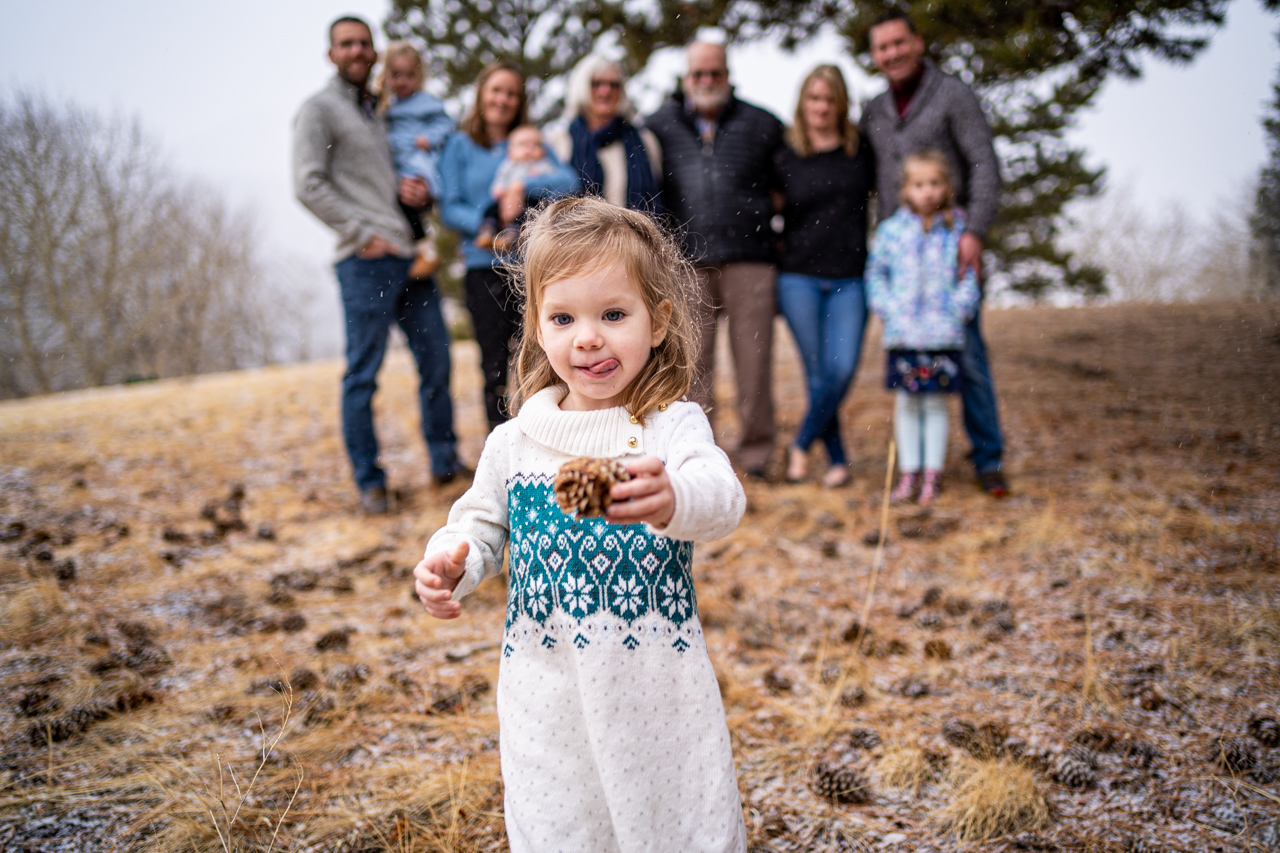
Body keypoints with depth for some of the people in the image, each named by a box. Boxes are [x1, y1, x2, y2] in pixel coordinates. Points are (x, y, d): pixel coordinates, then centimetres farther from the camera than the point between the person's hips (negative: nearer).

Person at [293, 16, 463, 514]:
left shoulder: (377, 112, 23)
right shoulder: (319, 110, 1)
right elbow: (309, 185, -9)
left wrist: (417, 191, 3)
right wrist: (361, 234, -13)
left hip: (410, 256, 7)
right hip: (367, 262, -7)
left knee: (436, 359, 8)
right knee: (363, 374, -3)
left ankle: (445, 460, 19)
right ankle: (369, 482, 5)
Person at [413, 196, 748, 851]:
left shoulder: (671, 426, -11)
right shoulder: (514, 442, 0)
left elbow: (721, 496, -28)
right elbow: (482, 524, 12)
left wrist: (674, 499, -51)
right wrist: (450, 562, -10)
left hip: (657, 685, -2)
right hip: (546, 691, 3)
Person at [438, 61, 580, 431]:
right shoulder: (459, 145, 8)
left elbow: (569, 181, -3)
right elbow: (449, 208, 1)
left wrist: (525, 189, -18)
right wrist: (483, 225, -17)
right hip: (484, 266, -1)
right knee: (495, 363, 2)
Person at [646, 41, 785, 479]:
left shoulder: (761, 126, 11)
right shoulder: (659, 126, 13)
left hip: (749, 261, 0)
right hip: (686, 263, 1)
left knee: (754, 359, -1)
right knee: (693, 362, 1)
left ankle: (757, 451, 10)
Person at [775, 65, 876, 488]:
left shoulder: (861, 151, 8)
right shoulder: (784, 156, 4)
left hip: (850, 280, 1)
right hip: (798, 278, -1)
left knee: (843, 369, -11)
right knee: (818, 372, 0)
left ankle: (801, 444, 8)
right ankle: (837, 459, 13)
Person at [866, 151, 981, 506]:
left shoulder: (958, 231, 2)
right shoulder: (891, 230, 3)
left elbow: (970, 277, 6)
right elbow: (875, 273, 10)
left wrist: (958, 309, -6)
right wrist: (887, 309, -2)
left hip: (943, 334, -1)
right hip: (903, 334, 1)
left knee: (935, 402, 3)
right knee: (906, 402, 6)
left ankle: (932, 475, 12)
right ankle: (908, 473, 15)